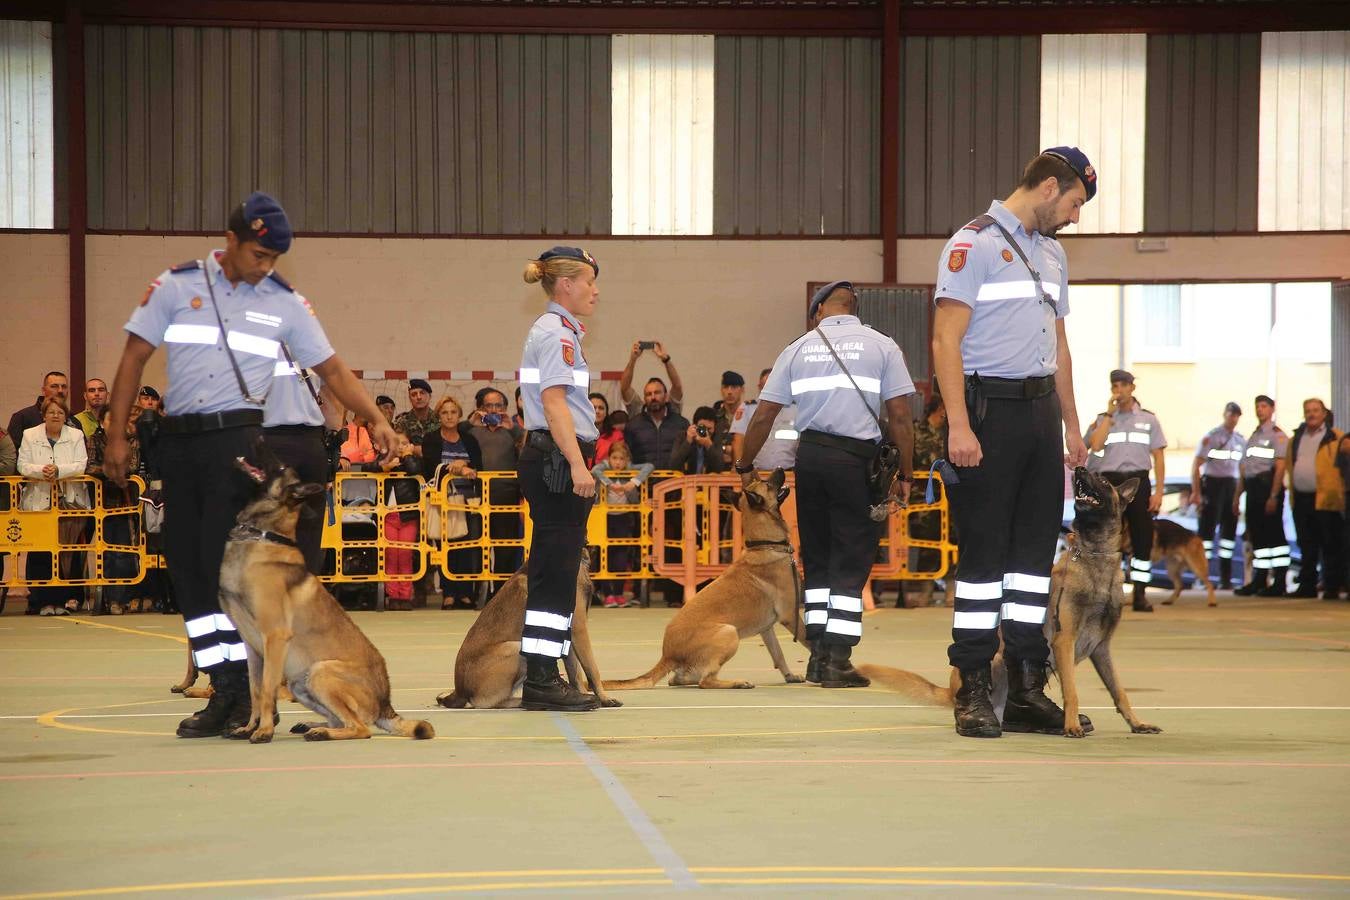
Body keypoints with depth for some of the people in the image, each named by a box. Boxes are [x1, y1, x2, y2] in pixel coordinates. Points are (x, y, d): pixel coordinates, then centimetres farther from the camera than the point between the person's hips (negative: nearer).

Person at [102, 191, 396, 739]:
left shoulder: (284, 302, 6)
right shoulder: (178, 286, 4)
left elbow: (332, 369, 9)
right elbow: (135, 357, 6)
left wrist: (376, 420, -4)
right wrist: (116, 435, 1)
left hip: (237, 438, -2)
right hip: (178, 440, 2)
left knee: (226, 563, -14)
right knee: (185, 567, 2)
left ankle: (244, 692, -10)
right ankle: (224, 691, 7)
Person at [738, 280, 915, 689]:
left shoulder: (799, 348, 11)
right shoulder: (881, 347, 5)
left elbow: (763, 415, 9)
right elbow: (899, 416, -2)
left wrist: (745, 466, 21)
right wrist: (904, 474, 6)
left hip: (810, 454, 3)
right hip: (856, 458, -3)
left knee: (816, 558, 14)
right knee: (851, 562, 1)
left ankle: (818, 655, 15)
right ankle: (837, 659, -5)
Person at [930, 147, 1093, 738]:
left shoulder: (1052, 252, 18)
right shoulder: (974, 244, -8)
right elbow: (946, 341, -13)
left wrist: (1071, 425, 19)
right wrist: (958, 424, -21)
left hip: (1041, 409, 8)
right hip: (989, 407, -8)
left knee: (1036, 550, 8)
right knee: (983, 552, -5)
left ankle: (1027, 690, 13)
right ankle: (973, 693, 0)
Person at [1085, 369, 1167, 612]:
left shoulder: (1148, 419, 10)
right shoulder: (1103, 419, 10)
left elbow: (1158, 456, 7)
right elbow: (1095, 445, -10)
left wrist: (1158, 491, -2)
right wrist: (1110, 413, -6)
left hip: (1138, 481, 0)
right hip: (1110, 481, 0)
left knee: (1142, 539, -4)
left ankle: (1139, 594, 1)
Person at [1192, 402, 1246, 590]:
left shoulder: (1241, 440, 12)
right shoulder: (1211, 437, -5)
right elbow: (1196, 465, -8)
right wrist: (1196, 492, -15)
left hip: (1231, 485, 6)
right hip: (1212, 483, -6)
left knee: (1229, 530, 7)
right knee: (1207, 529, -8)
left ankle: (1225, 578, 13)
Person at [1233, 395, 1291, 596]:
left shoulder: (1277, 435, -6)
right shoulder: (1254, 436, 20)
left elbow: (1280, 467, -13)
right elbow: (1244, 468, 23)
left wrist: (1273, 497, -19)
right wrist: (1237, 496, 19)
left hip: (1269, 487, -8)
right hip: (1252, 489, 8)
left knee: (1274, 534, -6)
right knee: (1256, 535, 10)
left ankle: (1279, 583, -4)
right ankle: (1259, 581, 15)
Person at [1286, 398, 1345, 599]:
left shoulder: (1335, 438, -2)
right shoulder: (1296, 439, 17)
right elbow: (1290, 466, 19)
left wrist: (1336, 492, -13)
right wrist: (1292, 492, 11)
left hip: (1324, 499, -6)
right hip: (1301, 498, 6)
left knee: (1330, 546, -2)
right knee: (1306, 546, 11)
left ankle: (1332, 588, 1)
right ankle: (1307, 586, 16)